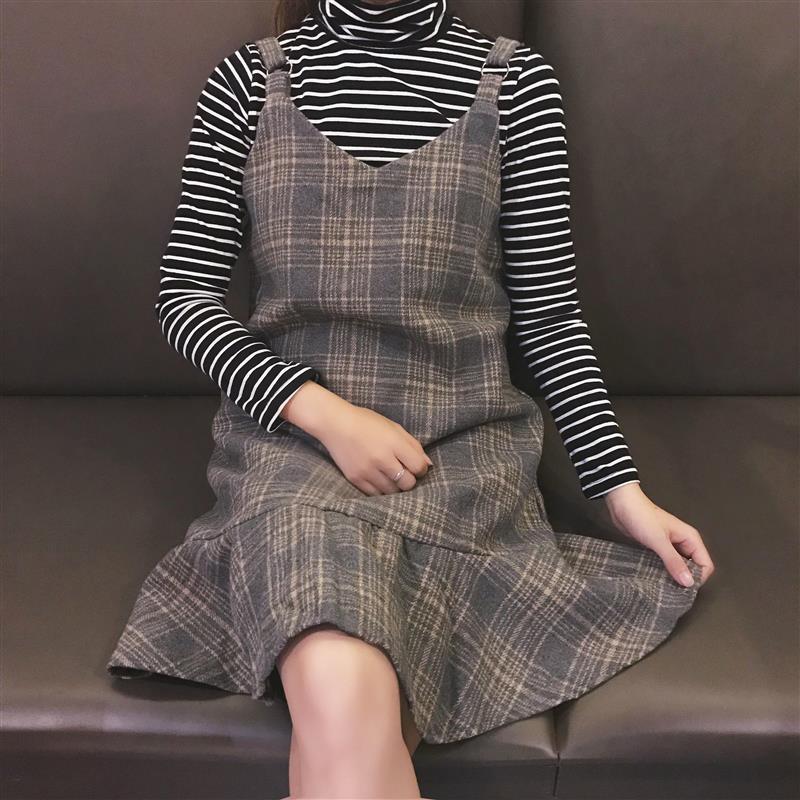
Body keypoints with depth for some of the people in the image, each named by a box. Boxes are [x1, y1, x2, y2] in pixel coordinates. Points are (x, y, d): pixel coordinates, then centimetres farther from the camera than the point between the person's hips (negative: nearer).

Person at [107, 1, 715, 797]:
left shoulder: (516, 80, 6)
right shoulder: (249, 80, 6)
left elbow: (548, 313, 6)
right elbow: (183, 293, 3)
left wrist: (624, 492, 2)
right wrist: (324, 411, -10)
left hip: (460, 440, 0)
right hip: (290, 430, 1)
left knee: (338, 731, -25)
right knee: (339, 697, -28)